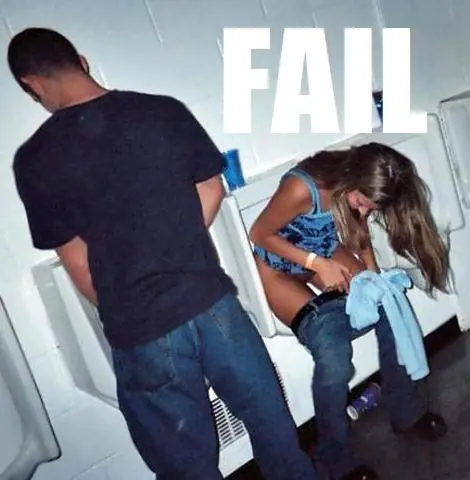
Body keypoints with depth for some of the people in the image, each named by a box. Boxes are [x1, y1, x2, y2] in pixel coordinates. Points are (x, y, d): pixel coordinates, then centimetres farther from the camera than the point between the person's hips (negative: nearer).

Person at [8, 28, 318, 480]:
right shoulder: (165, 111, -4)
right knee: (271, 421, 25)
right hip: (212, 301, 2)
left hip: (139, 334, -1)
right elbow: (212, 191, 5)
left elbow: (77, 262, -4)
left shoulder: (34, 160, -9)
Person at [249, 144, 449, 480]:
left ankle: (407, 411, 7)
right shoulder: (301, 189, -35)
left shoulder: (359, 190, -17)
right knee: (333, 351, -25)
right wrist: (317, 263, -26)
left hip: (327, 252, 6)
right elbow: (259, 234, -22)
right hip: (279, 266, -5)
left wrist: (373, 273, -10)